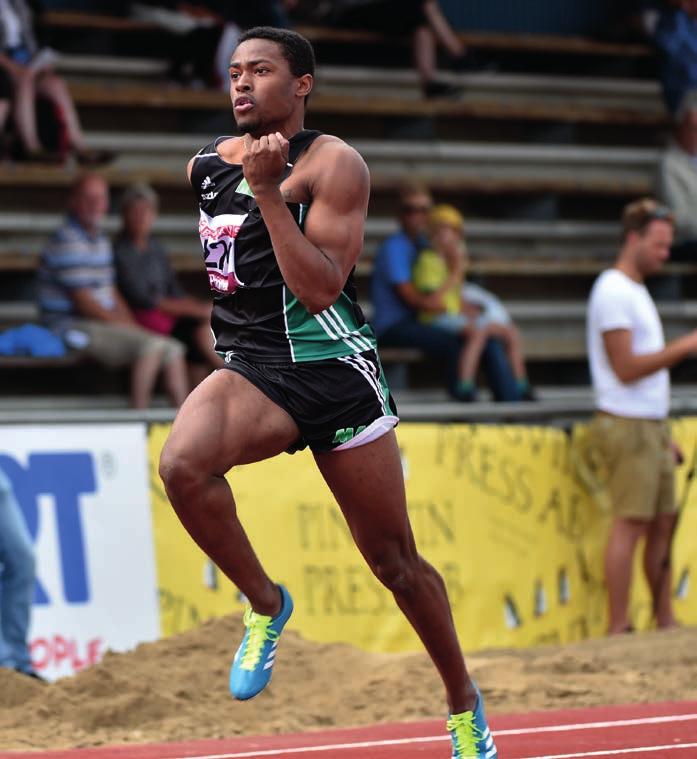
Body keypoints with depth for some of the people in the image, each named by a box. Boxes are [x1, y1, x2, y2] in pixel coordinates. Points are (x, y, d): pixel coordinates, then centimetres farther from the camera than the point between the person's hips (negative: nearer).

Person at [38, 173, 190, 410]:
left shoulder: (101, 241, 18)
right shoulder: (67, 242, -14)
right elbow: (84, 303, -17)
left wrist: (133, 326, 3)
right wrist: (126, 327, -13)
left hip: (104, 325, 10)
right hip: (73, 327, -10)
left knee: (173, 348, 1)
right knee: (151, 345, -26)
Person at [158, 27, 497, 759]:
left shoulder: (331, 164, -10)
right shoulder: (205, 164, 8)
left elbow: (320, 288, -20)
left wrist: (269, 190, -23)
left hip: (332, 369, -4)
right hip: (251, 368, 4)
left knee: (395, 562, 5)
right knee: (181, 464, -32)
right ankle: (264, 604, -8)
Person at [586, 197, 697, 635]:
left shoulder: (636, 291, 19)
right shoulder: (614, 292, -11)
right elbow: (625, 368, -18)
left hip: (651, 426, 10)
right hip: (628, 426, -10)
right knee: (630, 524, -10)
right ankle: (618, 628, -8)